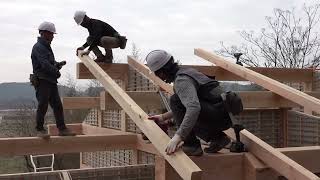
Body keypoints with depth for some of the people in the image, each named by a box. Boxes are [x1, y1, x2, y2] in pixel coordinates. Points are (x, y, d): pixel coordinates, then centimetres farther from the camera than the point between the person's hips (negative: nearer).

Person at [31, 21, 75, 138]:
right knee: (42, 106, -7)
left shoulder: (47, 47, 22)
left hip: (51, 81, 10)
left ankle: (62, 129, 10)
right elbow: (45, 64, -21)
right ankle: (40, 130, 1)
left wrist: (58, 64, 5)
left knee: (58, 106, 7)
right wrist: (56, 71, -16)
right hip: (42, 81, -9)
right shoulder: (38, 47, -10)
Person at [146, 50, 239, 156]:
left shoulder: (181, 80, -16)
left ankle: (191, 145, -11)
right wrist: (163, 117, 26)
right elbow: (184, 106, 28)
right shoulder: (185, 71, 16)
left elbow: (194, 107, -34)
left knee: (175, 100, -15)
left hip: (221, 116, -10)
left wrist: (178, 137, -38)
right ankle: (217, 137, 16)